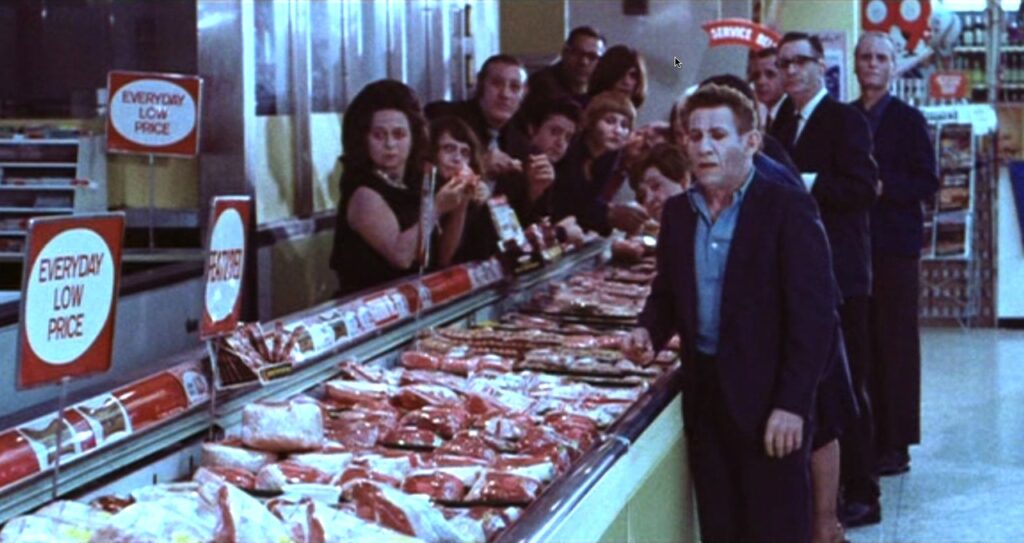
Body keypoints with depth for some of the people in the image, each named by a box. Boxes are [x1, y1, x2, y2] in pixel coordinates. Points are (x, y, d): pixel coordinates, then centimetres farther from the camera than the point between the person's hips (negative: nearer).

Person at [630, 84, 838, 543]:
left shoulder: (788, 209, -9)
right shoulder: (678, 212, 10)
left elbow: (814, 314, -12)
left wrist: (792, 404, -16)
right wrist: (651, 330, -2)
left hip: (767, 400, -5)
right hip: (704, 394, 6)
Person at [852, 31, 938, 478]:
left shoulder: (908, 119, -1)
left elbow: (927, 182, -5)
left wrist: (882, 188, -17)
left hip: (894, 243, -4)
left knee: (894, 341, -1)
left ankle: (895, 445, 5)